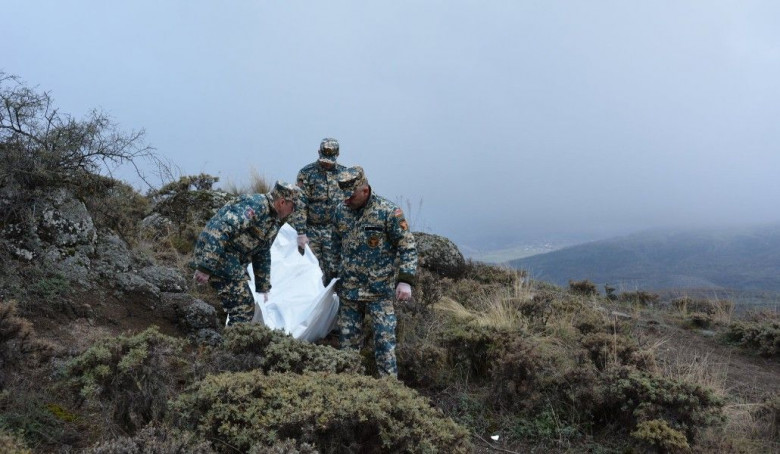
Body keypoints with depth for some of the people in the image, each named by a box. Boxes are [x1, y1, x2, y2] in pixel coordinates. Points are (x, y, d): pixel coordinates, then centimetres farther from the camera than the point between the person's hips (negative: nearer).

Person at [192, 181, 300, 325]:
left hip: (232, 261, 10)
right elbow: (222, 228, -27)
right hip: (216, 254, -10)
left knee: (243, 305, 13)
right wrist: (206, 267, -30)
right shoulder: (256, 205, -18)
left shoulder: (273, 221, 14)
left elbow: (263, 255, 24)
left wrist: (263, 287, 27)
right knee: (244, 308, -10)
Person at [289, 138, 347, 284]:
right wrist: (301, 233, -11)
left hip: (334, 230, 1)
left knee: (334, 268, -3)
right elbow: (300, 205, -5)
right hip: (311, 229, -1)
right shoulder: (306, 173, -2)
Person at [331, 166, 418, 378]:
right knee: (347, 340, 11)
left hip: (380, 290, -5)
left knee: (384, 339, -5)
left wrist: (405, 280, -16)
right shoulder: (341, 212, 5)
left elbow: (407, 247, -9)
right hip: (348, 289, 5)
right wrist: (336, 276, 22)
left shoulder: (389, 211, -11)